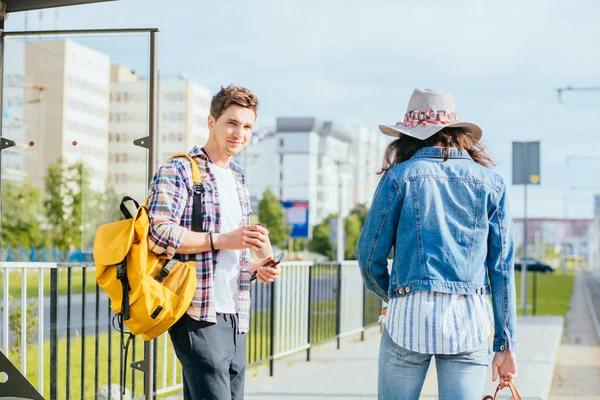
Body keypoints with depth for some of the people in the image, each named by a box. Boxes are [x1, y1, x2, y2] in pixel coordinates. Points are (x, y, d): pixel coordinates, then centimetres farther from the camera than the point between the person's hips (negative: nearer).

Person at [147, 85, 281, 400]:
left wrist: (256, 268, 8)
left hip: (235, 318, 8)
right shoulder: (178, 172, -5)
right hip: (199, 316, -8)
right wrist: (222, 240, -20)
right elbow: (158, 234, -18)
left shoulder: (238, 180, 21)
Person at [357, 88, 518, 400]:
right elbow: (502, 267, 8)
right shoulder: (490, 183, 10)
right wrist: (506, 343, 10)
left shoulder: (399, 176, 3)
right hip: (470, 319, 2)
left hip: (411, 315, -2)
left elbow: (370, 255, 4)